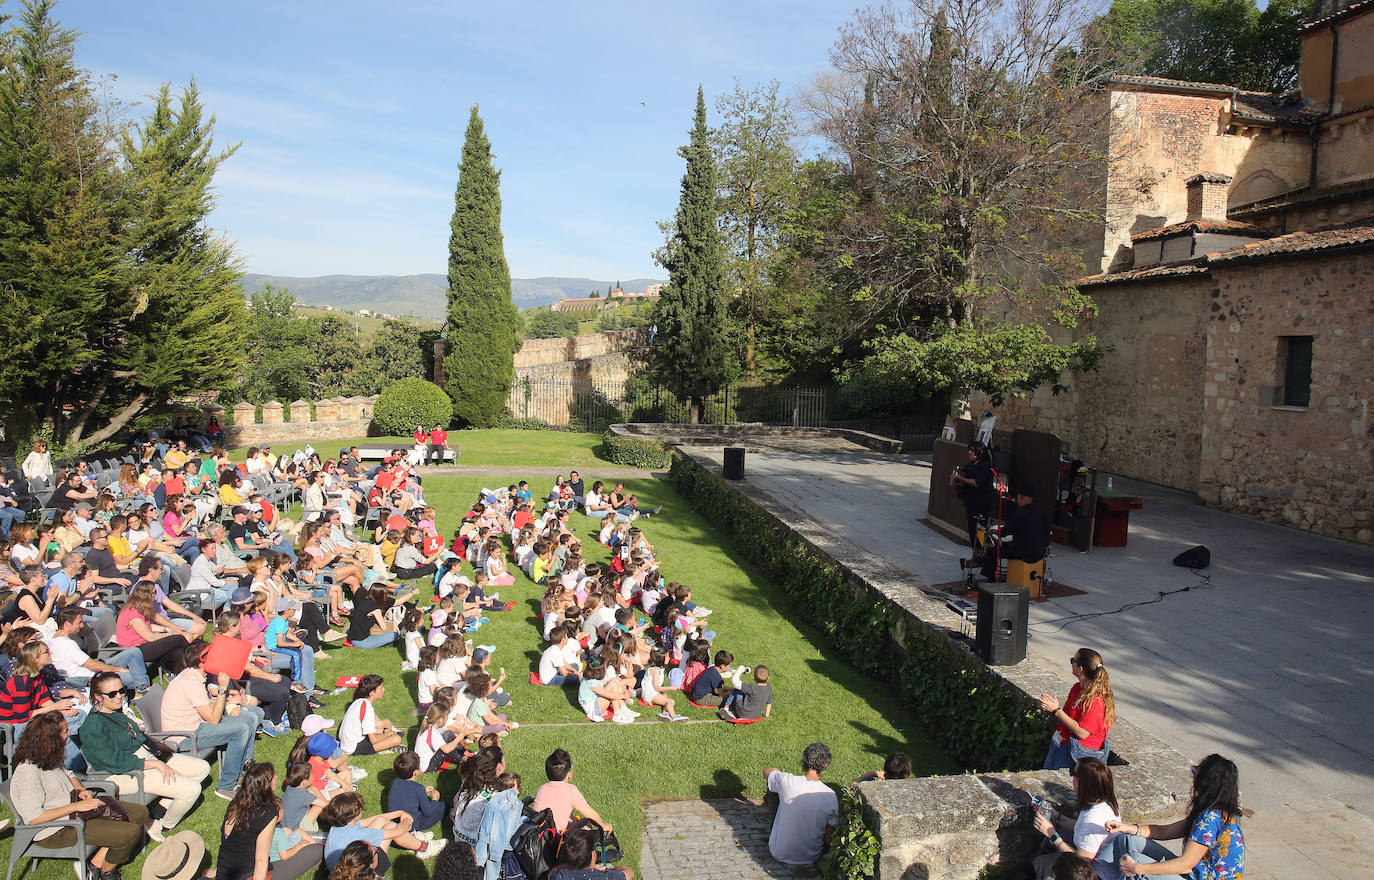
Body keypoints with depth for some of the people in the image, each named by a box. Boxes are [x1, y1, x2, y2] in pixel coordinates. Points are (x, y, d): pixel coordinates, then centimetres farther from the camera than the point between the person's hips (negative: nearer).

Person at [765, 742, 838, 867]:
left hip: (780, 854, -1)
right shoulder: (830, 796, -18)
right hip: (810, 858, 1)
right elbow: (829, 838, -9)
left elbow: (767, 772, 3)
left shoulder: (786, 781, -21)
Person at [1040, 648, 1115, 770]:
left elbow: (1082, 733, -24)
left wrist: (1057, 710, -22)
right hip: (1061, 743, 9)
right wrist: (1052, 705, -5)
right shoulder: (1077, 687, 5)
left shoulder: (1095, 700, -23)